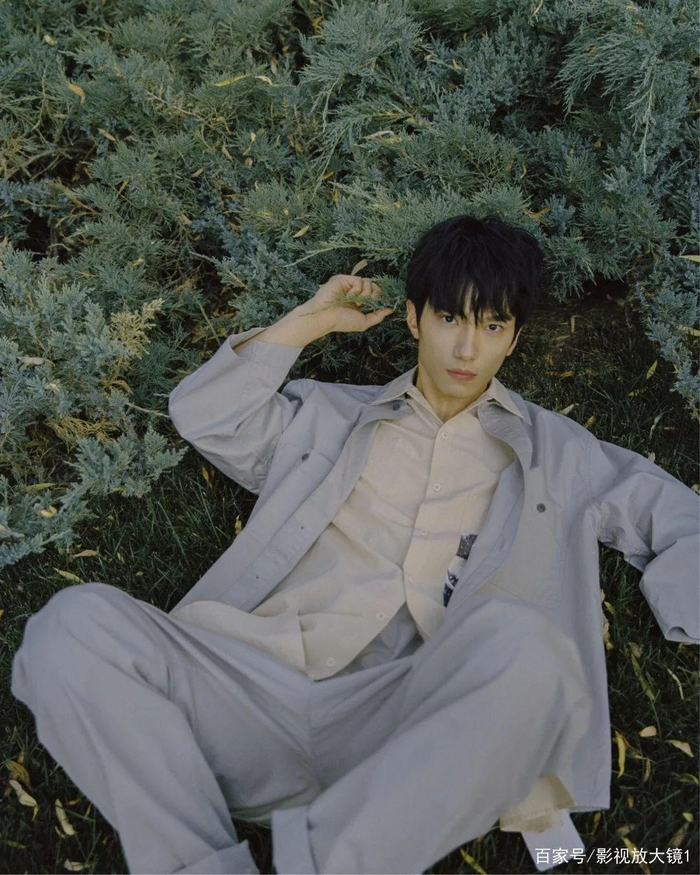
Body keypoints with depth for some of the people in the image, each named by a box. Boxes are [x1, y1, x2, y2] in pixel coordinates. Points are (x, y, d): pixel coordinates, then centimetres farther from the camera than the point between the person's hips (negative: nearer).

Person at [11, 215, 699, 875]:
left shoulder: (553, 451, 24)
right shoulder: (332, 415, 26)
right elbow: (202, 413, 25)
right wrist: (308, 322, 22)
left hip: (395, 717, -1)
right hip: (258, 681, 2)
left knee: (524, 645, -35)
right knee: (74, 621, -23)